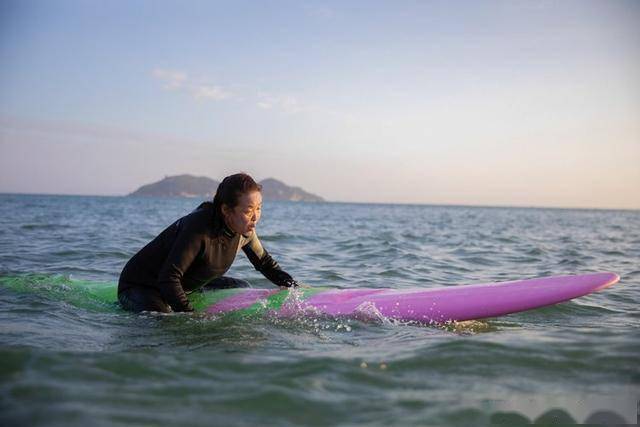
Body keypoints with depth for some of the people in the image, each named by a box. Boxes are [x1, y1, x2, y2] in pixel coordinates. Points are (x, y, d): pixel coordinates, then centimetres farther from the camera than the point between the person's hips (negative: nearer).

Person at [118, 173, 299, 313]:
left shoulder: (244, 231, -11)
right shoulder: (199, 229, -36)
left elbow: (264, 261, 9)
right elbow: (168, 277, -36)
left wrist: (292, 285, -2)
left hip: (185, 286, 7)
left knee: (242, 288, 11)